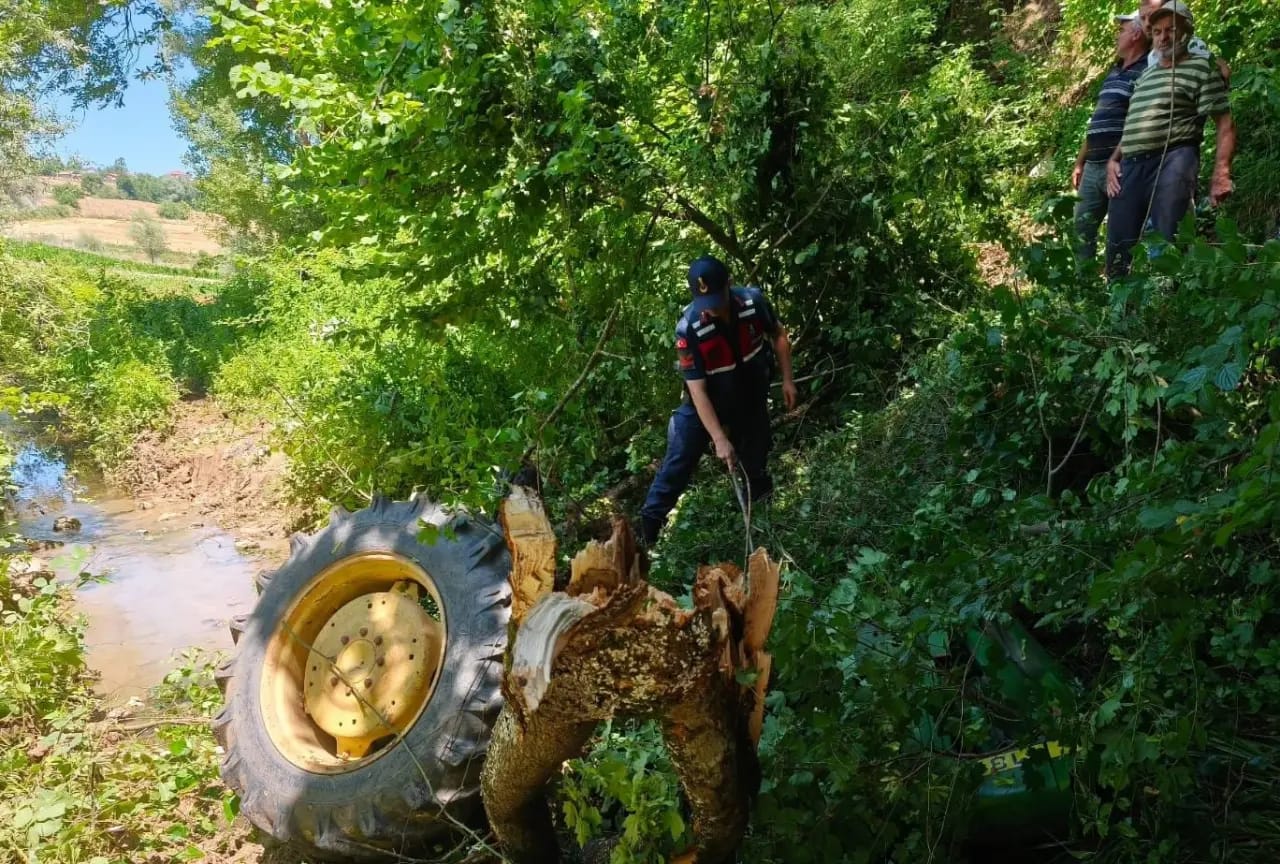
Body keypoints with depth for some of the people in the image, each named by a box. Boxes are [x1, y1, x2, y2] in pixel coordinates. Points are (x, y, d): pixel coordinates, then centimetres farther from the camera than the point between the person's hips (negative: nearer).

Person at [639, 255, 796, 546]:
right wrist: (719, 439, -34)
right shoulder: (688, 329, -33)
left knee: (756, 458, 19)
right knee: (678, 463, -4)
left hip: (750, 397, 3)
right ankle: (649, 522, 7)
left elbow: (778, 335, -1)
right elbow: (697, 389, -31)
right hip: (706, 403, -3)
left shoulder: (753, 301, -24)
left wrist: (787, 379, -1)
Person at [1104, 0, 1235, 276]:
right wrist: (1113, 160, 12)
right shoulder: (1146, 76, 26)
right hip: (1129, 166, 6)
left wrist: (1221, 173, -14)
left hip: (1171, 162, -6)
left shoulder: (1201, 68, 5)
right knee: (1118, 251, 4)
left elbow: (1225, 124, -2)